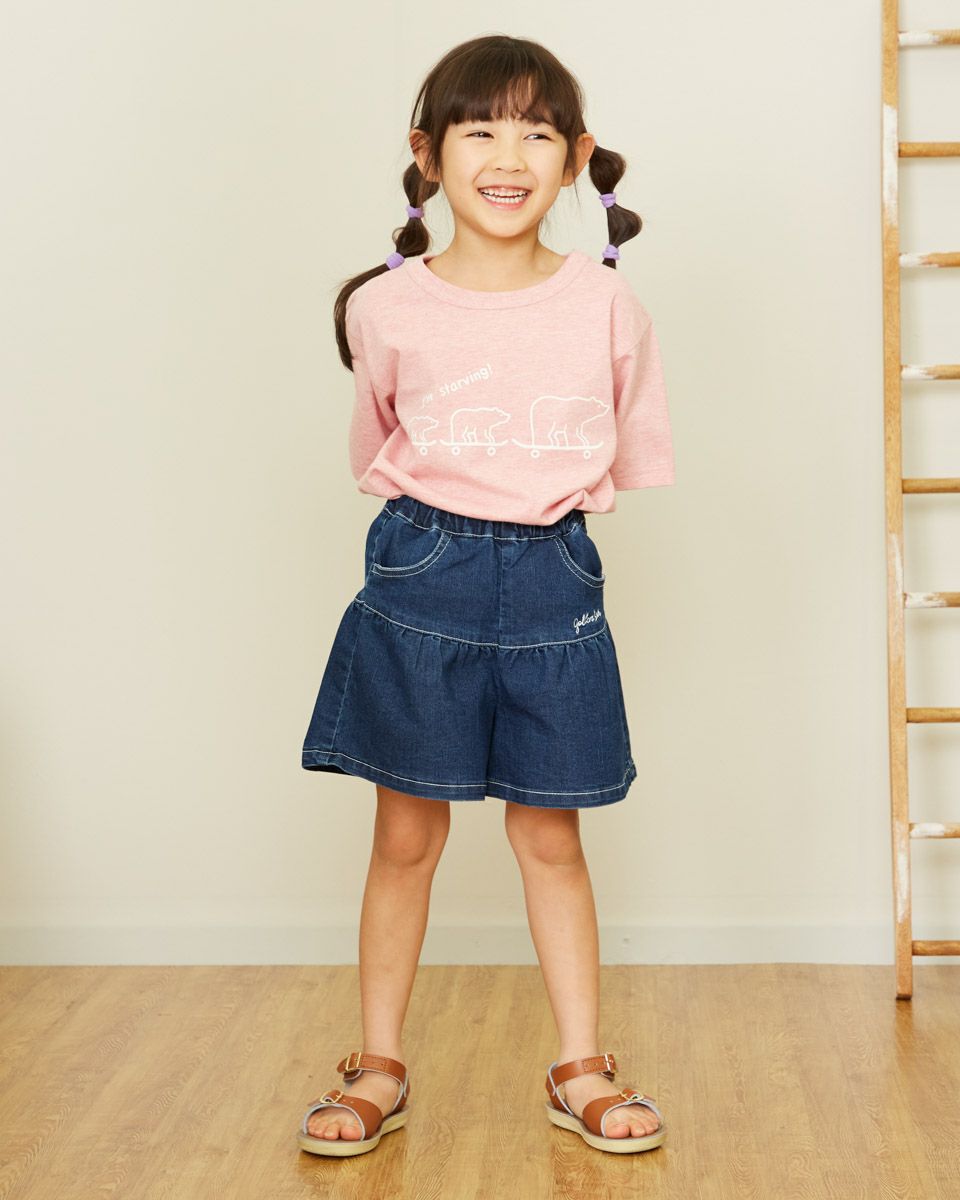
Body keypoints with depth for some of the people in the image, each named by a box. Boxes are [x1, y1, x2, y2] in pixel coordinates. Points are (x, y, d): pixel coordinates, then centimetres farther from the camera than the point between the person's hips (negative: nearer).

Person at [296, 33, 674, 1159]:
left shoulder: (605, 304, -3)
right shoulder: (388, 308, -5)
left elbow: (628, 453, 10)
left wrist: (542, 504, 11)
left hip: (553, 577, 1)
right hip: (421, 571, 0)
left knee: (549, 833, 9)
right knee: (407, 832, 7)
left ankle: (581, 1068, 22)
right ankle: (377, 1068, 22)